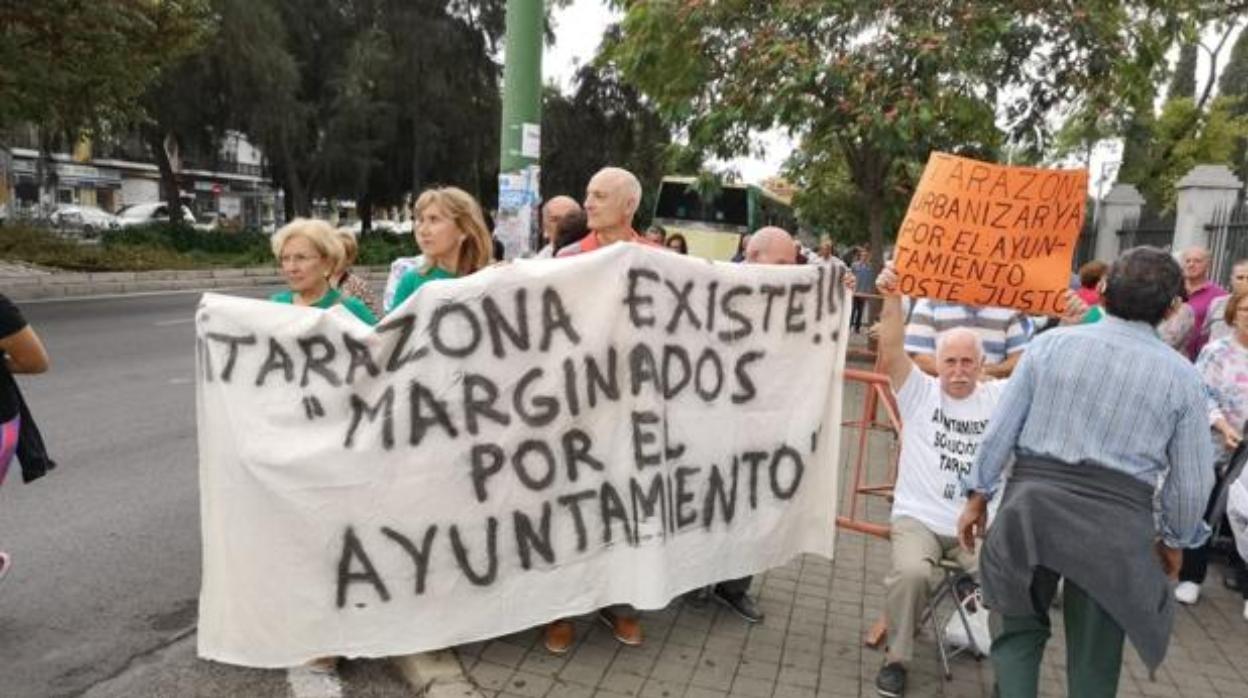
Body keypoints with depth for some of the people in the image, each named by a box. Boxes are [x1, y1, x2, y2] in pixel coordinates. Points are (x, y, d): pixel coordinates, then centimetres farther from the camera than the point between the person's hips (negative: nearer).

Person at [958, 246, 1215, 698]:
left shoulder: (1050, 343, 2)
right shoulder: (1181, 375, 2)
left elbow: (1001, 429, 0)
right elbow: (1192, 480, 6)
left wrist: (978, 495, 10)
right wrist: (1174, 539, 22)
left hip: (1032, 500, 0)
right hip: (1116, 518, 0)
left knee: (1019, 627, 20)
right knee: (1095, 655, 16)